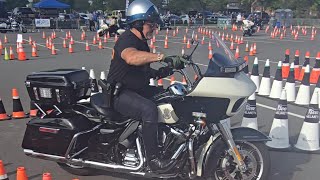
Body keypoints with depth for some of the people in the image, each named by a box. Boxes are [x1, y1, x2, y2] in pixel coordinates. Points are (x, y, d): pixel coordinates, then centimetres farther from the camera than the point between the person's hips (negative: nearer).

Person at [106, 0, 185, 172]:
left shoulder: (141, 42, 14)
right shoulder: (126, 39, -18)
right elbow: (131, 58, -43)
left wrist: (158, 72, 2)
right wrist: (163, 57, -48)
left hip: (138, 89, 10)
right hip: (119, 94, -10)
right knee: (149, 109, -33)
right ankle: (153, 159, -23)